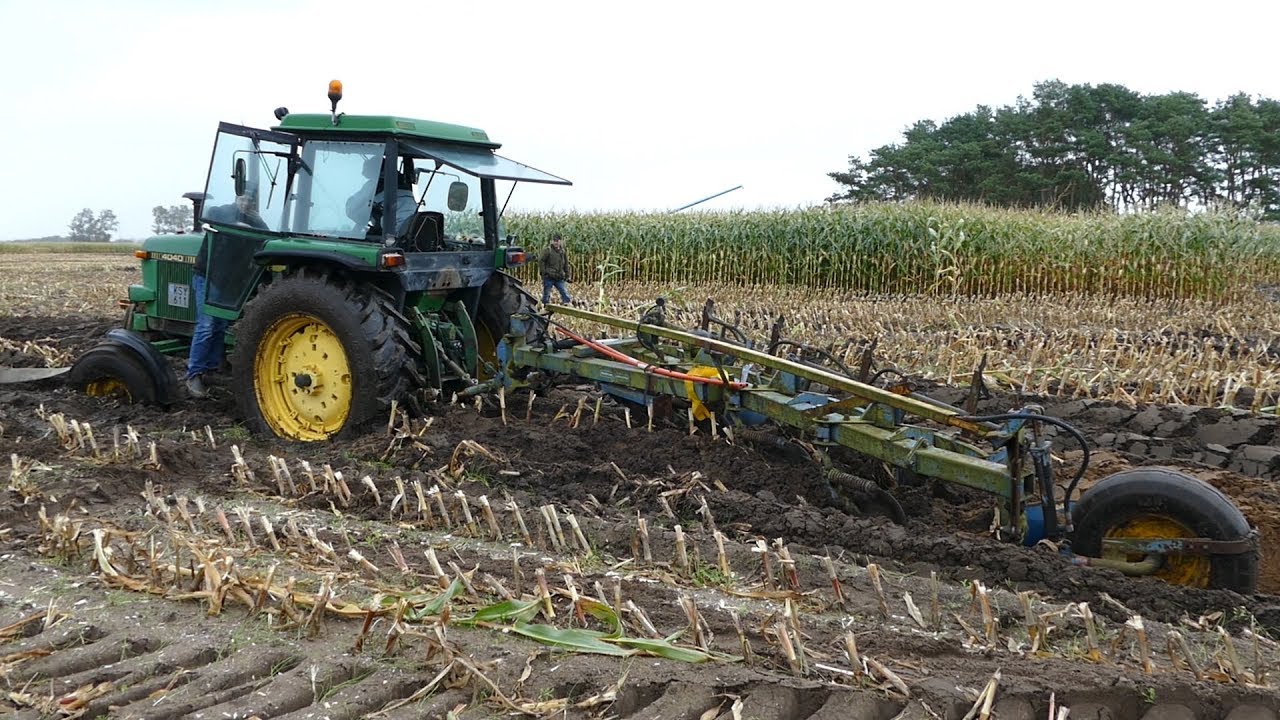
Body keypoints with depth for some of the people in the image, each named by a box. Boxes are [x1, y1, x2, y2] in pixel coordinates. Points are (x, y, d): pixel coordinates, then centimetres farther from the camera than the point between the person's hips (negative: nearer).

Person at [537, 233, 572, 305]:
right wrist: (543, 272, -14)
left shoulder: (562, 251, 12)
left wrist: (568, 276, 15)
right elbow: (541, 261, -9)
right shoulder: (547, 250, -5)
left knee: (565, 293, -2)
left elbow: (566, 265, 19)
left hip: (559, 278, 4)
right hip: (549, 277, -4)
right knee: (546, 294, 2)